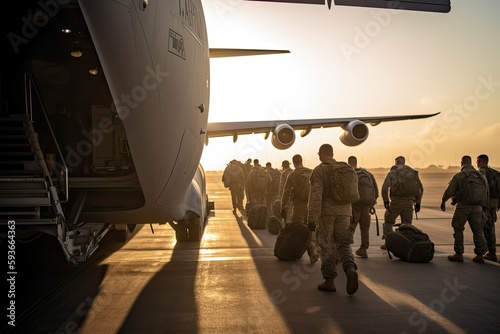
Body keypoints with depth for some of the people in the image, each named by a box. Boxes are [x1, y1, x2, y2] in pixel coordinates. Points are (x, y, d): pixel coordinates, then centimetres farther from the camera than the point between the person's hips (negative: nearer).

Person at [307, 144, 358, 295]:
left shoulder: (319, 170, -7)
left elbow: (315, 195, -17)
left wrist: (311, 218, -18)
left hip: (326, 212, -4)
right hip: (344, 211, 4)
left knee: (327, 246, 5)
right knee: (343, 244, 9)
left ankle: (329, 281, 8)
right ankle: (351, 270, -17)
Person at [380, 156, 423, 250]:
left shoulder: (392, 173, 2)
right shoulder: (413, 173, 13)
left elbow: (385, 187, -11)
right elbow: (420, 188, 10)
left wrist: (385, 200, -5)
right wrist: (418, 202, 13)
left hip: (396, 201, -3)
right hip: (409, 201, 3)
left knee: (388, 221, 12)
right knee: (407, 224, 11)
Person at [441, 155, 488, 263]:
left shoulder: (458, 176, -9)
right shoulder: (481, 176, 6)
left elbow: (449, 191, -6)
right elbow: (486, 193, 10)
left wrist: (443, 201, 9)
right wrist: (482, 205, 22)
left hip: (463, 206, -4)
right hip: (477, 207, 4)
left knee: (458, 229, 6)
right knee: (478, 230, 9)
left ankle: (459, 254, 5)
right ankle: (480, 255, 9)